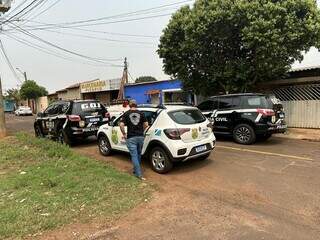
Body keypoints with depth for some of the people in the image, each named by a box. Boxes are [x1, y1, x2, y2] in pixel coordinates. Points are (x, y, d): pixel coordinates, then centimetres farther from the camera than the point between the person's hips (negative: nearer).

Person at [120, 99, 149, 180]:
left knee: (134, 155, 1)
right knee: (138, 154, 20)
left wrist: (124, 134, 0)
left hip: (131, 138, -3)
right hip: (140, 137, 3)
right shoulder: (141, 113, 5)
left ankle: (139, 174, -2)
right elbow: (146, 125, 2)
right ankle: (136, 170, 34)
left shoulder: (126, 114, -1)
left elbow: (121, 125, -11)